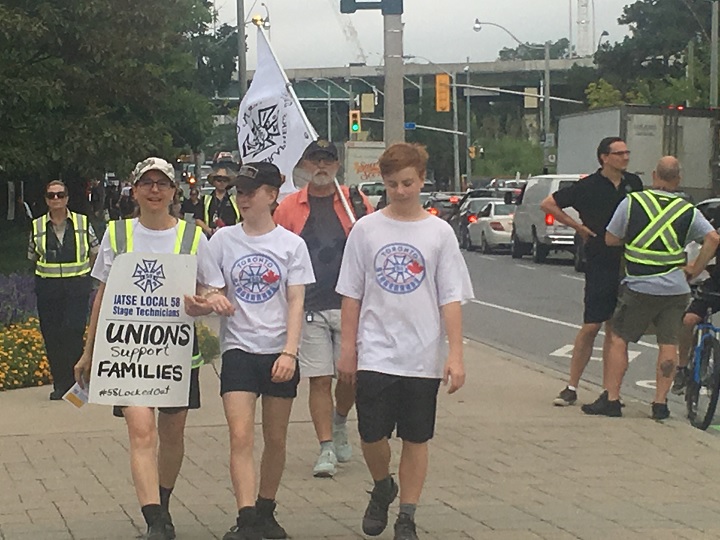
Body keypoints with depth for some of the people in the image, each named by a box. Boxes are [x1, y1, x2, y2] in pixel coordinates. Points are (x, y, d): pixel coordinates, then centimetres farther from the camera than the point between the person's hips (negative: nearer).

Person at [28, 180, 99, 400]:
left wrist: (79, 271, 9)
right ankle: (59, 384, 10)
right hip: (47, 288, 2)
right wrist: (49, 271, 10)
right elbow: (32, 256, 16)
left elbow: (94, 252, 12)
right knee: (51, 335, 1)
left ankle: (73, 380, -2)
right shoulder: (37, 226, 5)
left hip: (77, 287, -2)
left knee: (73, 331, -13)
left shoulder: (83, 223, 2)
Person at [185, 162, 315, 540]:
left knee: (276, 438, 8)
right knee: (241, 437, -12)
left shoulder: (291, 244, 1)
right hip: (239, 349, 0)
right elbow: (215, 294, 10)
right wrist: (209, 302, -14)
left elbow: (296, 303, -3)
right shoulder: (223, 240, 4)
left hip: (279, 353, 0)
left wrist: (290, 352, -13)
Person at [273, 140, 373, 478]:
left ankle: (339, 422, 34)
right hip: (309, 308, 0)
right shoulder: (289, 207, 5)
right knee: (319, 380, 0)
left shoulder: (356, 202, 4)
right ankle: (326, 449, 7)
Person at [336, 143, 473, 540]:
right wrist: (347, 348, 3)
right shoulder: (366, 229, 2)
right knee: (372, 435, 1)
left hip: (423, 357, 0)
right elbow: (351, 294, 6)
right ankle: (383, 489, 30)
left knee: (416, 439, 5)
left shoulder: (439, 232, 0)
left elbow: (451, 298, -1)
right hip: (375, 354, 0)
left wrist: (455, 354, -7)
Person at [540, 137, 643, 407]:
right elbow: (548, 204, -1)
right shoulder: (588, 187, -6)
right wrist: (578, 226, -4)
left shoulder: (634, 183, 8)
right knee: (591, 326, -6)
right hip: (600, 265, -4)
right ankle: (572, 387, 3)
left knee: (615, 329, 9)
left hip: (628, 265, 4)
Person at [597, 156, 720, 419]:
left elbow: (610, 239, 3)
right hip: (675, 288, 2)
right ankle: (660, 403, 8)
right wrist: (695, 269, 1)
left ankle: (612, 399, 4)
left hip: (639, 288, -2)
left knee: (618, 339, 7)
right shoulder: (688, 211, 3)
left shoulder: (632, 203, -2)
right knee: (668, 344, 9)